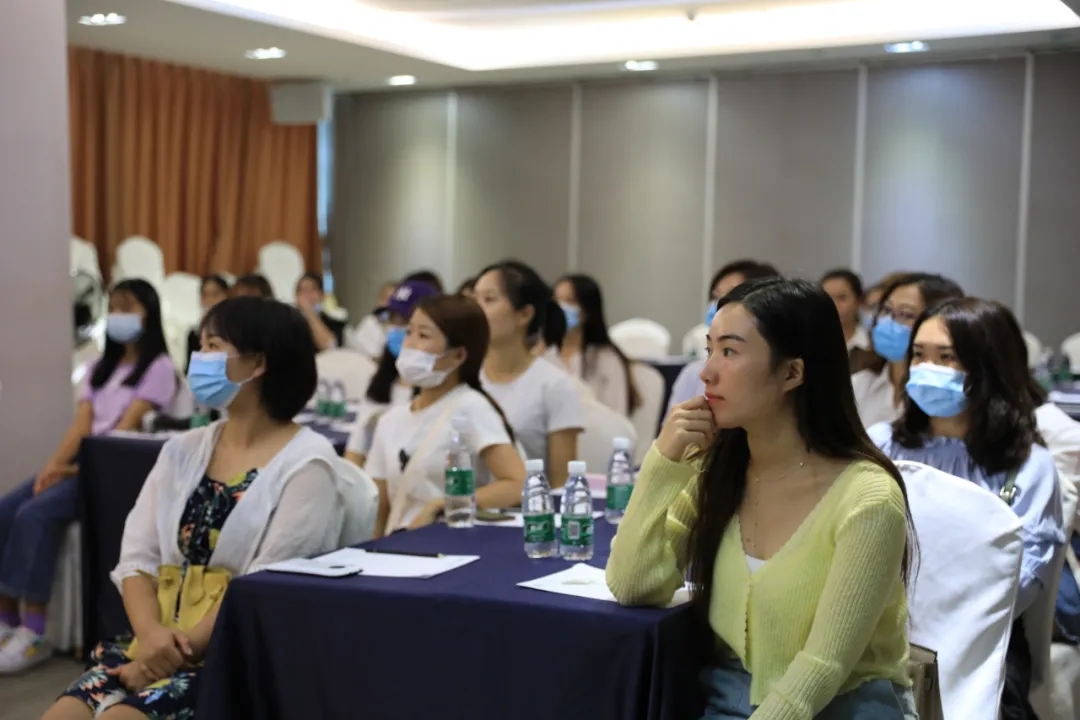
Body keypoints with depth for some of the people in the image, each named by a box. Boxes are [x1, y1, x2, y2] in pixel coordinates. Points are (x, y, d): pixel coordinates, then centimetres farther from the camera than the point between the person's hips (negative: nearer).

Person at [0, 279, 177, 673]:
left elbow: (127, 428, -11)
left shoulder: (158, 367, -1)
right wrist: (53, 466, -10)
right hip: (82, 464, 7)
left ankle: (34, 633, -25)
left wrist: (76, 468, -18)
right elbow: (80, 424, 8)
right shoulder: (100, 367, 21)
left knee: (36, 514, -28)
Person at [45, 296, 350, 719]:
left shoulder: (305, 462, -7)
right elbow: (137, 556, 6)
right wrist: (150, 631, -13)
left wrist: (184, 650, -17)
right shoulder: (182, 451, 12)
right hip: (161, 642, 6)